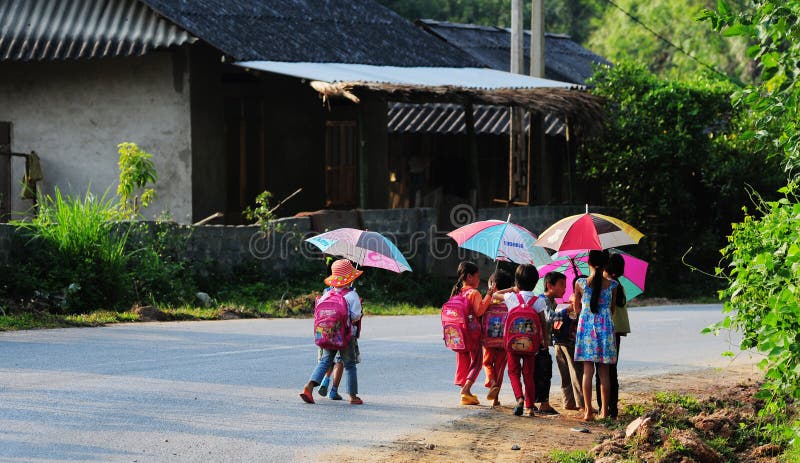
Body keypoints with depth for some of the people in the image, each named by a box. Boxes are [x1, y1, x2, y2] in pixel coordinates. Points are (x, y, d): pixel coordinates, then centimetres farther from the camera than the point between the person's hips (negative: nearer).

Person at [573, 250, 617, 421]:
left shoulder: (580, 283, -5)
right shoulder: (612, 285, -3)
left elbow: (577, 307, 8)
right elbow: (612, 309, 9)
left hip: (586, 326, -1)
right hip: (605, 327, 1)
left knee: (587, 371, 1)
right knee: (604, 372, 6)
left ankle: (588, 411, -2)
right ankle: (604, 411, 9)